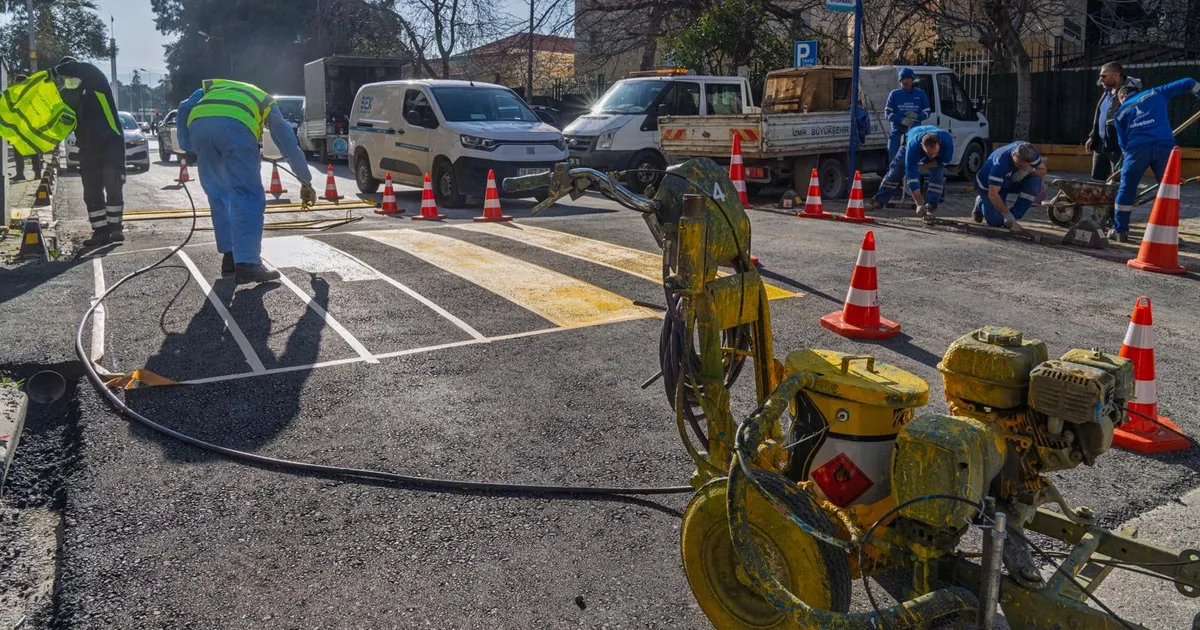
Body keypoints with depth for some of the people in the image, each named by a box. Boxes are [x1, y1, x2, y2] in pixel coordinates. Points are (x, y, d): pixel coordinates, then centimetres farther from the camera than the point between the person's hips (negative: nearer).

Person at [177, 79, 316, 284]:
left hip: (198, 125, 3)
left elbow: (184, 109, 20)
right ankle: (247, 264, -14)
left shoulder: (211, 88, 42)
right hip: (236, 126, -3)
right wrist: (306, 182, 44)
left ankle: (230, 257, 18)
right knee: (248, 197, -3)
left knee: (218, 196, 18)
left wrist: (187, 145, 25)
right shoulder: (266, 101, 36)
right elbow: (290, 145, 37)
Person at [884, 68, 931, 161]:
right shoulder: (894, 94, 5)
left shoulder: (920, 94, 8)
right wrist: (901, 120, -17)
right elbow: (887, 112, 0)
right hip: (897, 132, 0)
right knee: (894, 159, -2)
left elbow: (927, 112, 9)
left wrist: (917, 116, -14)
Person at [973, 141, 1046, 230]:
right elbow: (992, 194, -41)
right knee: (996, 221, -16)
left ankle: (1014, 216, -13)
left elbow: (1043, 171, -10)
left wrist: (1029, 170, -33)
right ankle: (981, 203, 17)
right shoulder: (1001, 162, -40)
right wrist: (1007, 214, -45)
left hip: (1010, 181, 5)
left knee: (1035, 181, -24)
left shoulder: (1029, 152, -23)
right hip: (988, 185, -5)